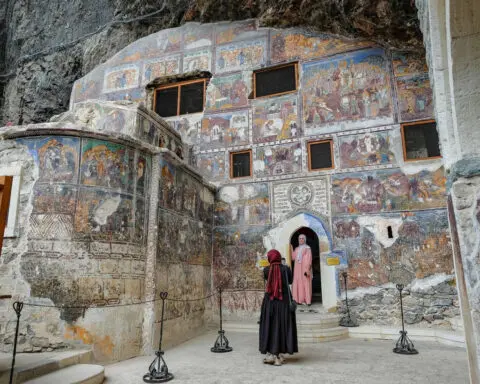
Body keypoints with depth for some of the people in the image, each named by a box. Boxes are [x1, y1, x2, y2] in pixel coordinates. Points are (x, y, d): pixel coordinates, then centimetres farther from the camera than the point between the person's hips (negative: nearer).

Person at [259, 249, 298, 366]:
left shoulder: (266, 270, -6)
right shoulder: (286, 268, -7)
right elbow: (290, 281, 9)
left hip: (269, 302, 0)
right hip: (284, 302, 0)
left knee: (270, 326, 10)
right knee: (282, 326, 8)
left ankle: (270, 354, 12)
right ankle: (278, 356, 10)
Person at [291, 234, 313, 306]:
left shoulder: (307, 248, -2)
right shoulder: (297, 249, 17)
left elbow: (309, 259, -9)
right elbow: (293, 258, 10)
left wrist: (307, 269, -17)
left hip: (305, 268, -6)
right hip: (297, 269, 6)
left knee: (305, 284, -4)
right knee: (298, 283, 2)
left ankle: (307, 300, -1)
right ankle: (299, 299, 7)